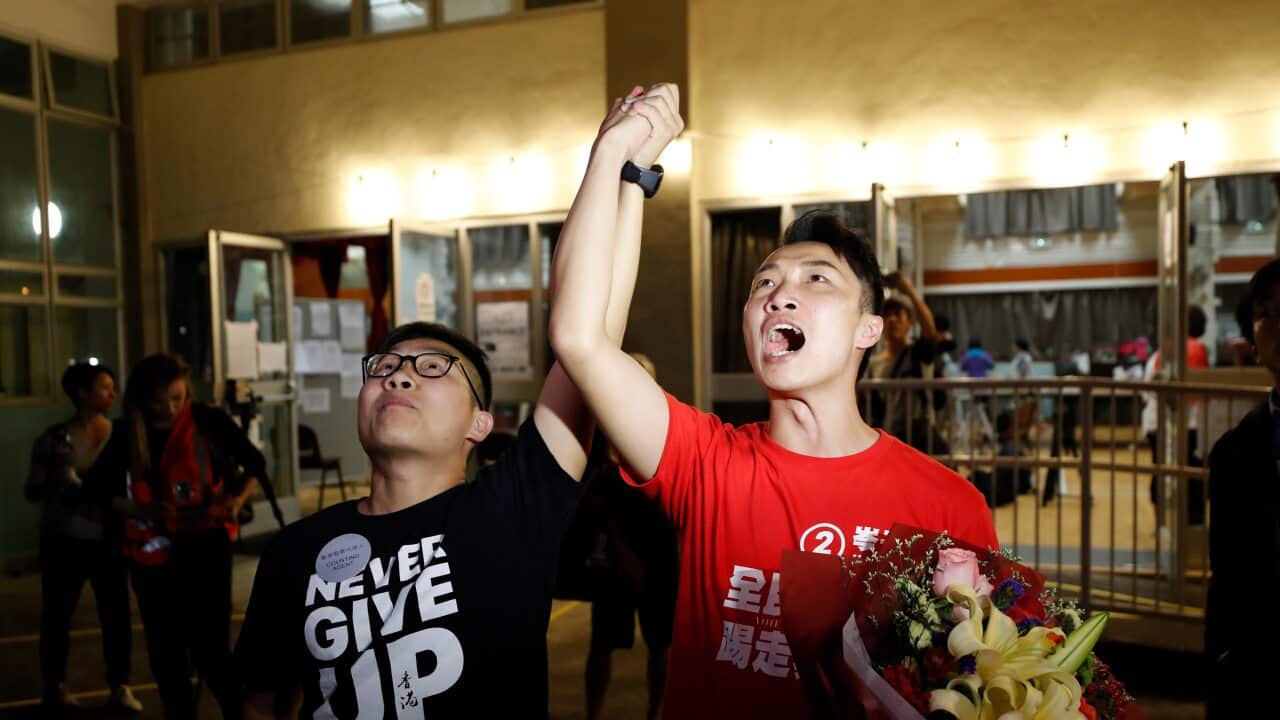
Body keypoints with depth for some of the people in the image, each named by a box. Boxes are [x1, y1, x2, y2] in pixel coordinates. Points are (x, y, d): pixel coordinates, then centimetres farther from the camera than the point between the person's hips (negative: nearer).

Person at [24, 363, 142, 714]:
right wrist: (57, 480, -21)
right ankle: (55, 687, 24)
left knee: (116, 613, 2)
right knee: (57, 614, 8)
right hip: (64, 541, -1)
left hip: (109, 539, 1)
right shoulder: (54, 438, -5)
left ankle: (120, 687, 14)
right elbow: (32, 491, -3)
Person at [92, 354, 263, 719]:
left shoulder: (208, 420, -8)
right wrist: (143, 510, -14)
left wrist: (237, 501, -13)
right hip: (151, 553, 4)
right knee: (165, 649, 13)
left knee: (210, 647, -8)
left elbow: (255, 463, 4)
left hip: (204, 548, -3)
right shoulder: (125, 433, -1)